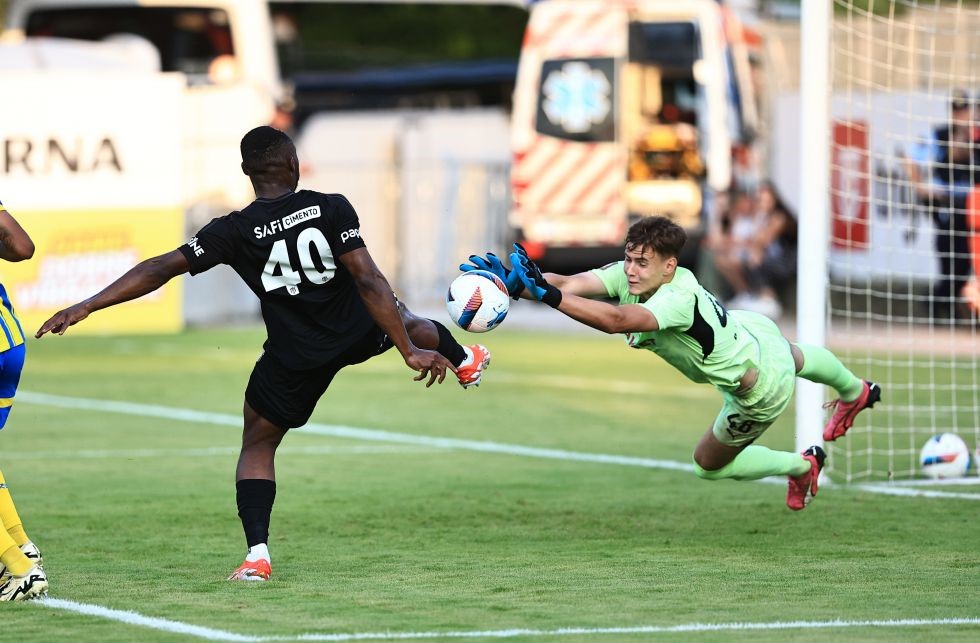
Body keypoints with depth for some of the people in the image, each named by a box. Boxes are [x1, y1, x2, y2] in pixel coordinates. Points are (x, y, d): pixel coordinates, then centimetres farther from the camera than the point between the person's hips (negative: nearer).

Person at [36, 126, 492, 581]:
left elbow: (161, 269, -20)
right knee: (400, 317, 36)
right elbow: (368, 281, -20)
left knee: (257, 446, 16)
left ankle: (257, 554, -1)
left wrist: (86, 307, -19)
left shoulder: (235, 232, -16)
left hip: (295, 360, -1)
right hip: (359, 333, 1)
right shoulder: (331, 209, -16)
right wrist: (409, 352, -18)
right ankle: (463, 361, 64)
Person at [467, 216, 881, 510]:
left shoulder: (679, 300, -47)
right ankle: (856, 392, 75)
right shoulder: (628, 275, -25)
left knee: (708, 465, 15)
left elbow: (617, 320, -63)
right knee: (796, 358, 39)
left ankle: (801, 466, 40)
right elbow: (570, 284, -36)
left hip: (761, 392, -8)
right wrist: (516, 284, -53)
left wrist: (547, 294, -71)